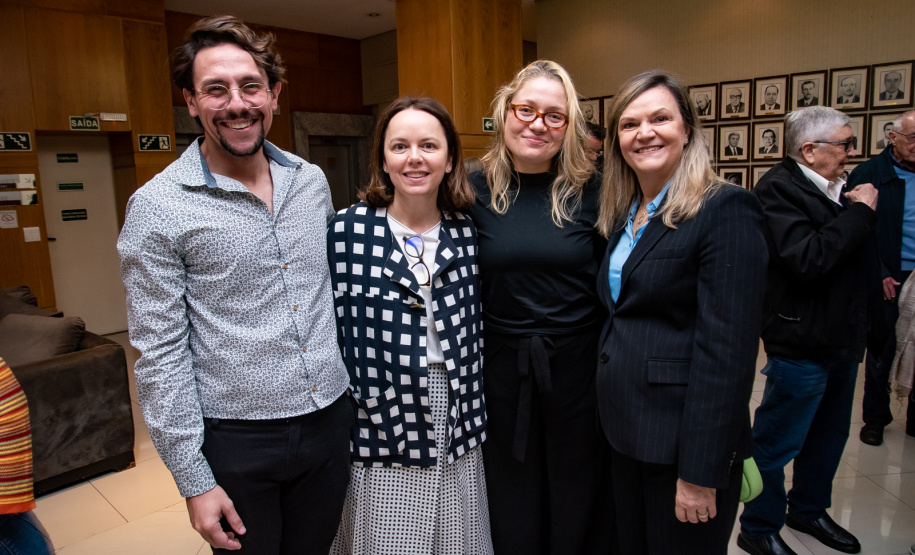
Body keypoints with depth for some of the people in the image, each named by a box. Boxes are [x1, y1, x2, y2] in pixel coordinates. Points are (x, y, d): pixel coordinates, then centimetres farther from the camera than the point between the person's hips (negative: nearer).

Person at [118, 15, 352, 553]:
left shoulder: (311, 180, 2)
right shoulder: (157, 207, -12)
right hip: (235, 440, -4)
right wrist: (193, 479, -10)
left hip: (330, 420, 4)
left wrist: (352, 386, 11)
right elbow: (160, 350, -11)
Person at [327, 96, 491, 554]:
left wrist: (476, 410, 6)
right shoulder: (348, 229, -8)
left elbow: (476, 328, 8)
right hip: (382, 415, -3)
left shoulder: (468, 232, 1)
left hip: (456, 417, 3)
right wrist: (351, 404, -3)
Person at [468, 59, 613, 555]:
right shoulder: (475, 192, -3)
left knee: (578, 500, 18)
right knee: (511, 502, 19)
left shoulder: (589, 193, -5)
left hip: (577, 365, 0)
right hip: (501, 368, 1)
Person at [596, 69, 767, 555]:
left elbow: (727, 350, -20)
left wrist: (701, 472, -20)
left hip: (685, 439, -7)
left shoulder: (727, 211, -15)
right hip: (623, 433, 7)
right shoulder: (621, 214, 8)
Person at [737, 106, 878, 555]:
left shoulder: (833, 189, 10)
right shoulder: (778, 189, -18)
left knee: (830, 434, 22)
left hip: (840, 338, 10)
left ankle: (809, 510, 42)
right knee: (776, 442, 4)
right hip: (802, 341, -10)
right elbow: (807, 259, -29)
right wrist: (858, 213, -21)